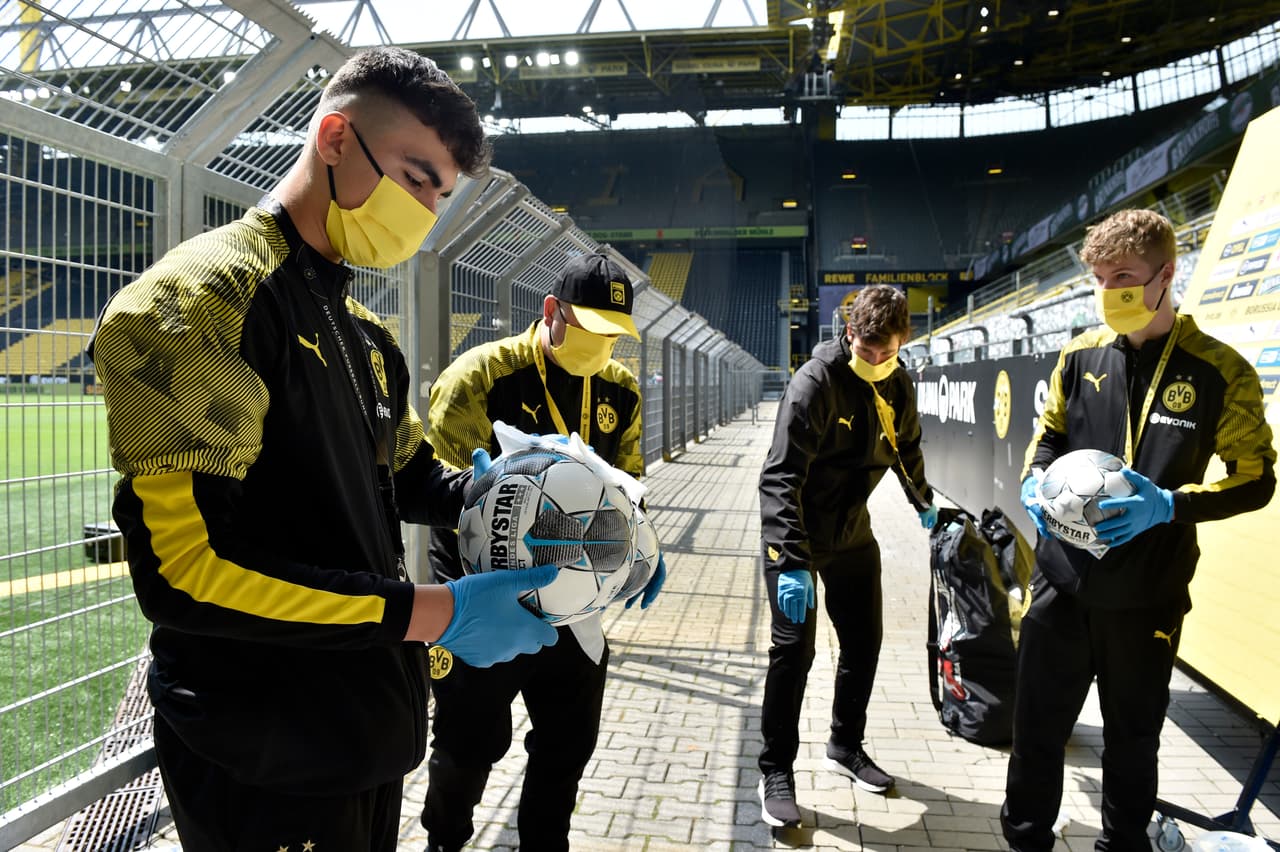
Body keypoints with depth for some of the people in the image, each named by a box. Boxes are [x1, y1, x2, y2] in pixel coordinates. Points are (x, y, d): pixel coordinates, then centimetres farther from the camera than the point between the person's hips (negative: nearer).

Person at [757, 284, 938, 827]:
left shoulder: (898, 385, -2)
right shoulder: (815, 384, -23)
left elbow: (906, 449, 19)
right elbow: (780, 478, -28)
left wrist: (926, 505, 32)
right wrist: (791, 563, -36)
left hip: (851, 532, 7)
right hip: (796, 536, -6)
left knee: (864, 641, 13)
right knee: (794, 648, -7)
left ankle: (845, 747, 34)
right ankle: (776, 771, 9)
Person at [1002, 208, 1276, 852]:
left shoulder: (1220, 371, -9)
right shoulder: (1080, 356, 1)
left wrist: (1170, 505, -21)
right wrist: (1035, 481, -7)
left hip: (1147, 595, -2)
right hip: (1062, 582, 3)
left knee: (1132, 738, 16)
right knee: (1037, 725, 12)